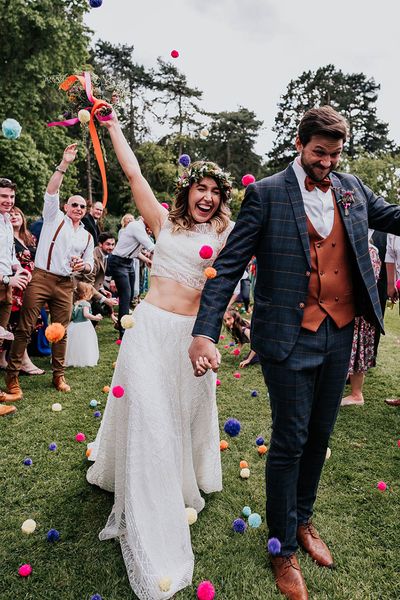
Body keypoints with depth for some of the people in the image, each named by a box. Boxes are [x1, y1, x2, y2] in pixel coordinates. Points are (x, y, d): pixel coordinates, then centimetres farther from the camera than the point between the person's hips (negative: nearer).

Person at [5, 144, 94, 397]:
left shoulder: (87, 236, 17)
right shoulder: (55, 218, 8)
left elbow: (89, 264, 19)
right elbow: (51, 192, -6)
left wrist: (83, 265, -6)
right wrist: (64, 164, -14)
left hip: (66, 284, 4)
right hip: (41, 278, -3)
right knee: (25, 328, -3)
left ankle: (59, 375, 17)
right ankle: (12, 374, 4)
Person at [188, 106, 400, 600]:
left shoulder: (351, 188, 9)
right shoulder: (266, 194, -7)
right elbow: (229, 266, -11)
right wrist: (205, 332, -21)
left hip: (340, 335, 6)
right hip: (291, 337, -5)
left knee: (319, 436, 18)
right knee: (290, 442, 5)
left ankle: (303, 520, 42)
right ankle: (283, 549, 27)